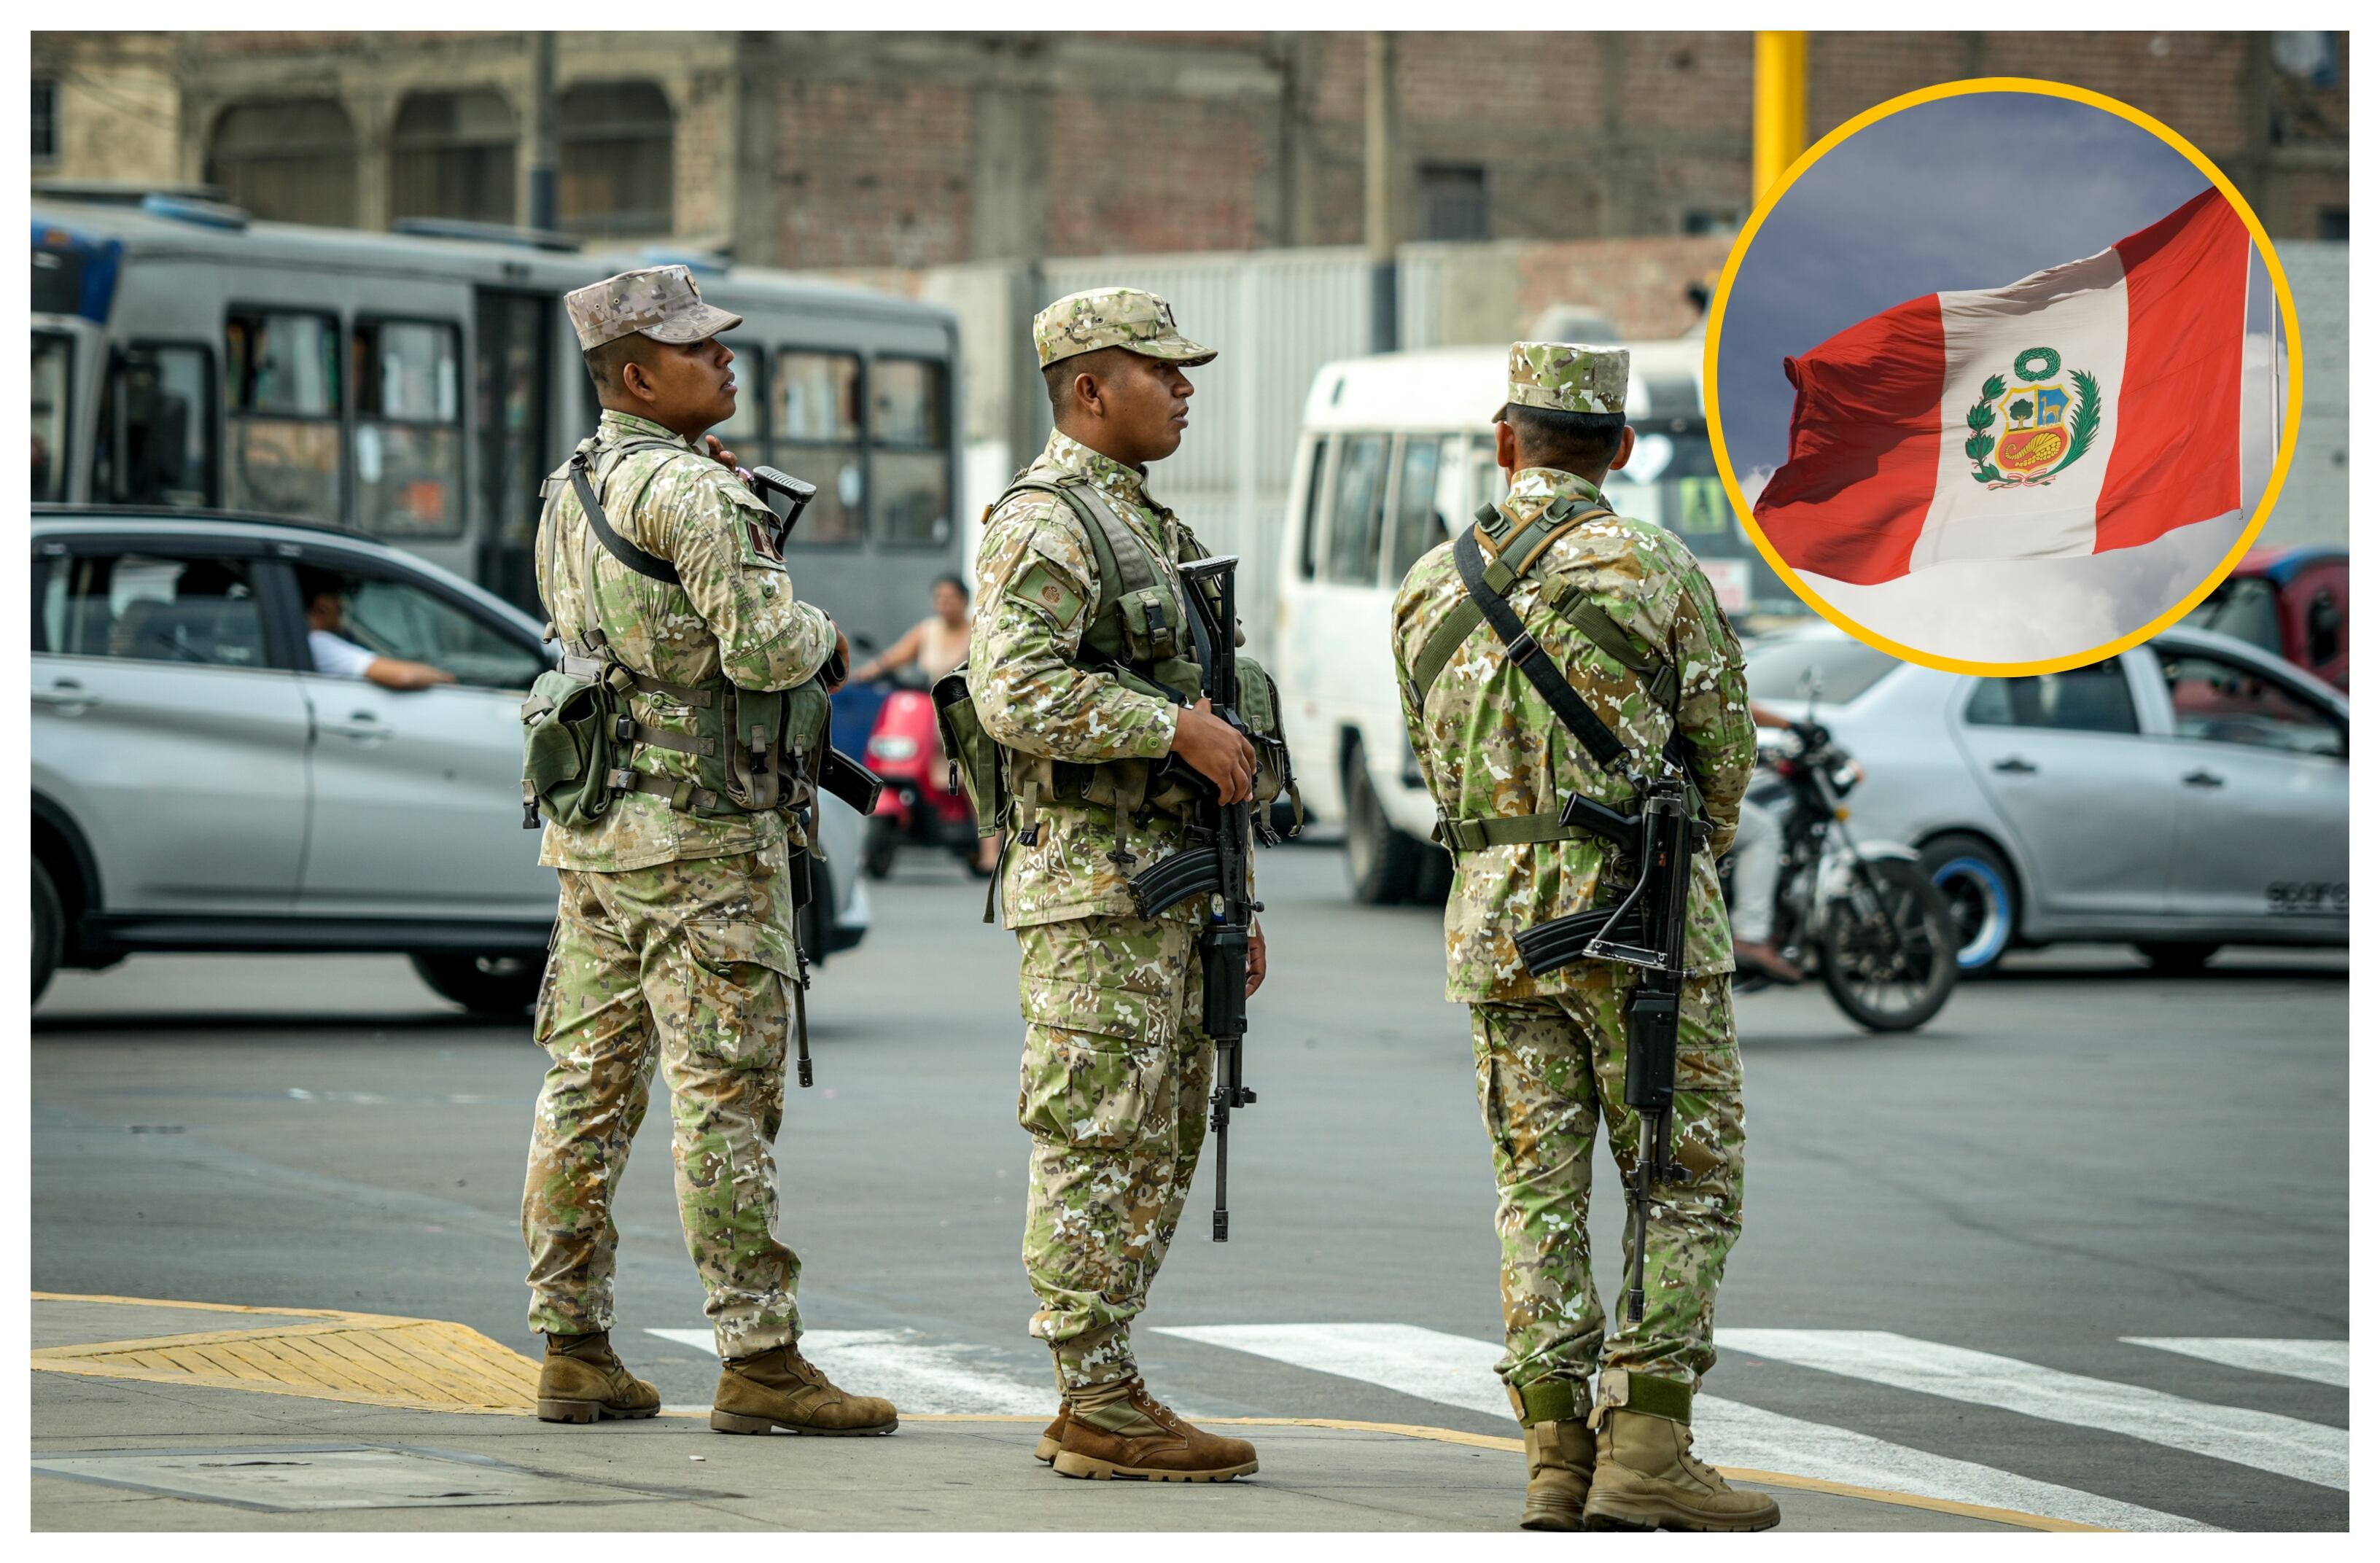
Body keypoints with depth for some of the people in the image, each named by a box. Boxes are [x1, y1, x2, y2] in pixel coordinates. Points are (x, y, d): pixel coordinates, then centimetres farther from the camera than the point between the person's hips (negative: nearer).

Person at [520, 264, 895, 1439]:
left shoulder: (569, 492, 13)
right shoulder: (689, 490, -16)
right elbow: (764, 646, -22)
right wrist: (822, 635, 0)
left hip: (591, 825, 9)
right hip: (702, 830, -9)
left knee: (589, 1087, 9)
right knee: (724, 1097, -7)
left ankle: (572, 1352, 12)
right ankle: (758, 1360, -6)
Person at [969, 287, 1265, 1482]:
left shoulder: (1146, 525, 21)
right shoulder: (1043, 527, -10)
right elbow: (1014, 693, -24)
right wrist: (1178, 725, -21)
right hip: (1093, 888, -10)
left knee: (1157, 1153, 10)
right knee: (1100, 1147, -8)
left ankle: (1102, 1399, 15)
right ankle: (1099, 1408, -5)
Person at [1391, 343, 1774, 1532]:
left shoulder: (1430, 589, 7)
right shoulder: (1655, 571, -7)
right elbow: (1724, 754, 1)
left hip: (1495, 926, 4)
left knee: (1539, 1195, 8)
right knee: (1689, 1186, 2)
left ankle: (1558, 1460, 4)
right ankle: (1645, 1446, -8)